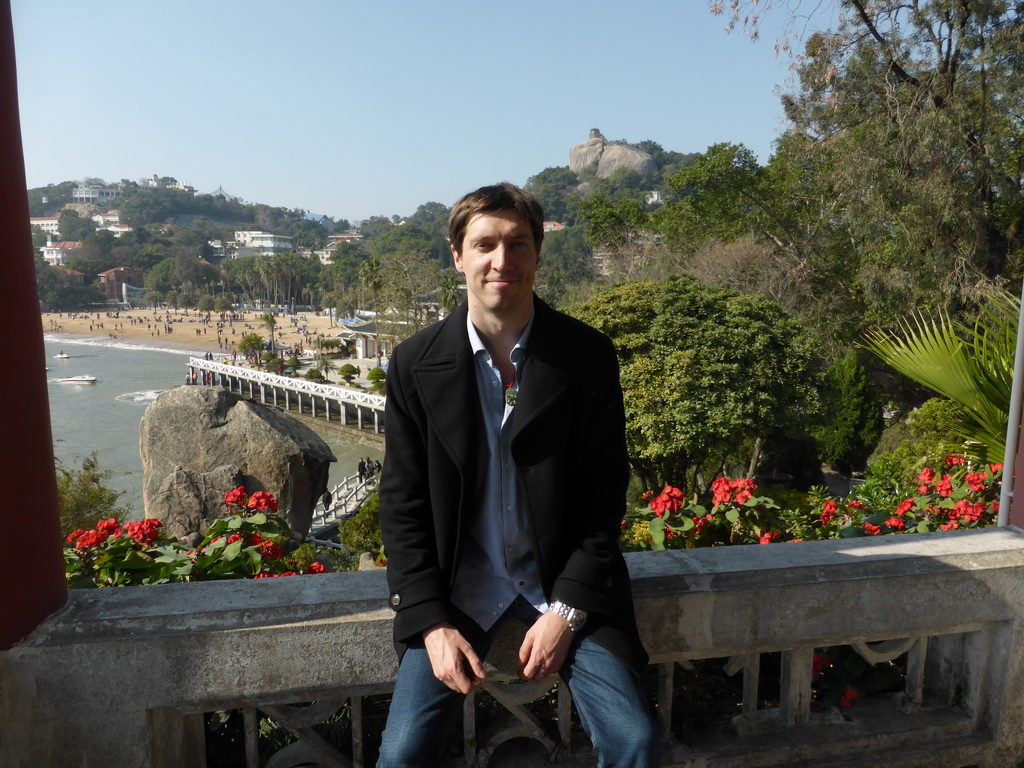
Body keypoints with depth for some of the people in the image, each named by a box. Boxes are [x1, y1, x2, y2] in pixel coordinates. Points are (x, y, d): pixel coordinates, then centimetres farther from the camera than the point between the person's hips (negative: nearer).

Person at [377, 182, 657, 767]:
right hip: (459, 582, 0)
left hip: (566, 577, 0)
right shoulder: (416, 364, -6)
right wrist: (432, 623, -10)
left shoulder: (590, 355, -7)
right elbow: (404, 506, -2)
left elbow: (605, 495, -4)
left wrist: (566, 609, -10)